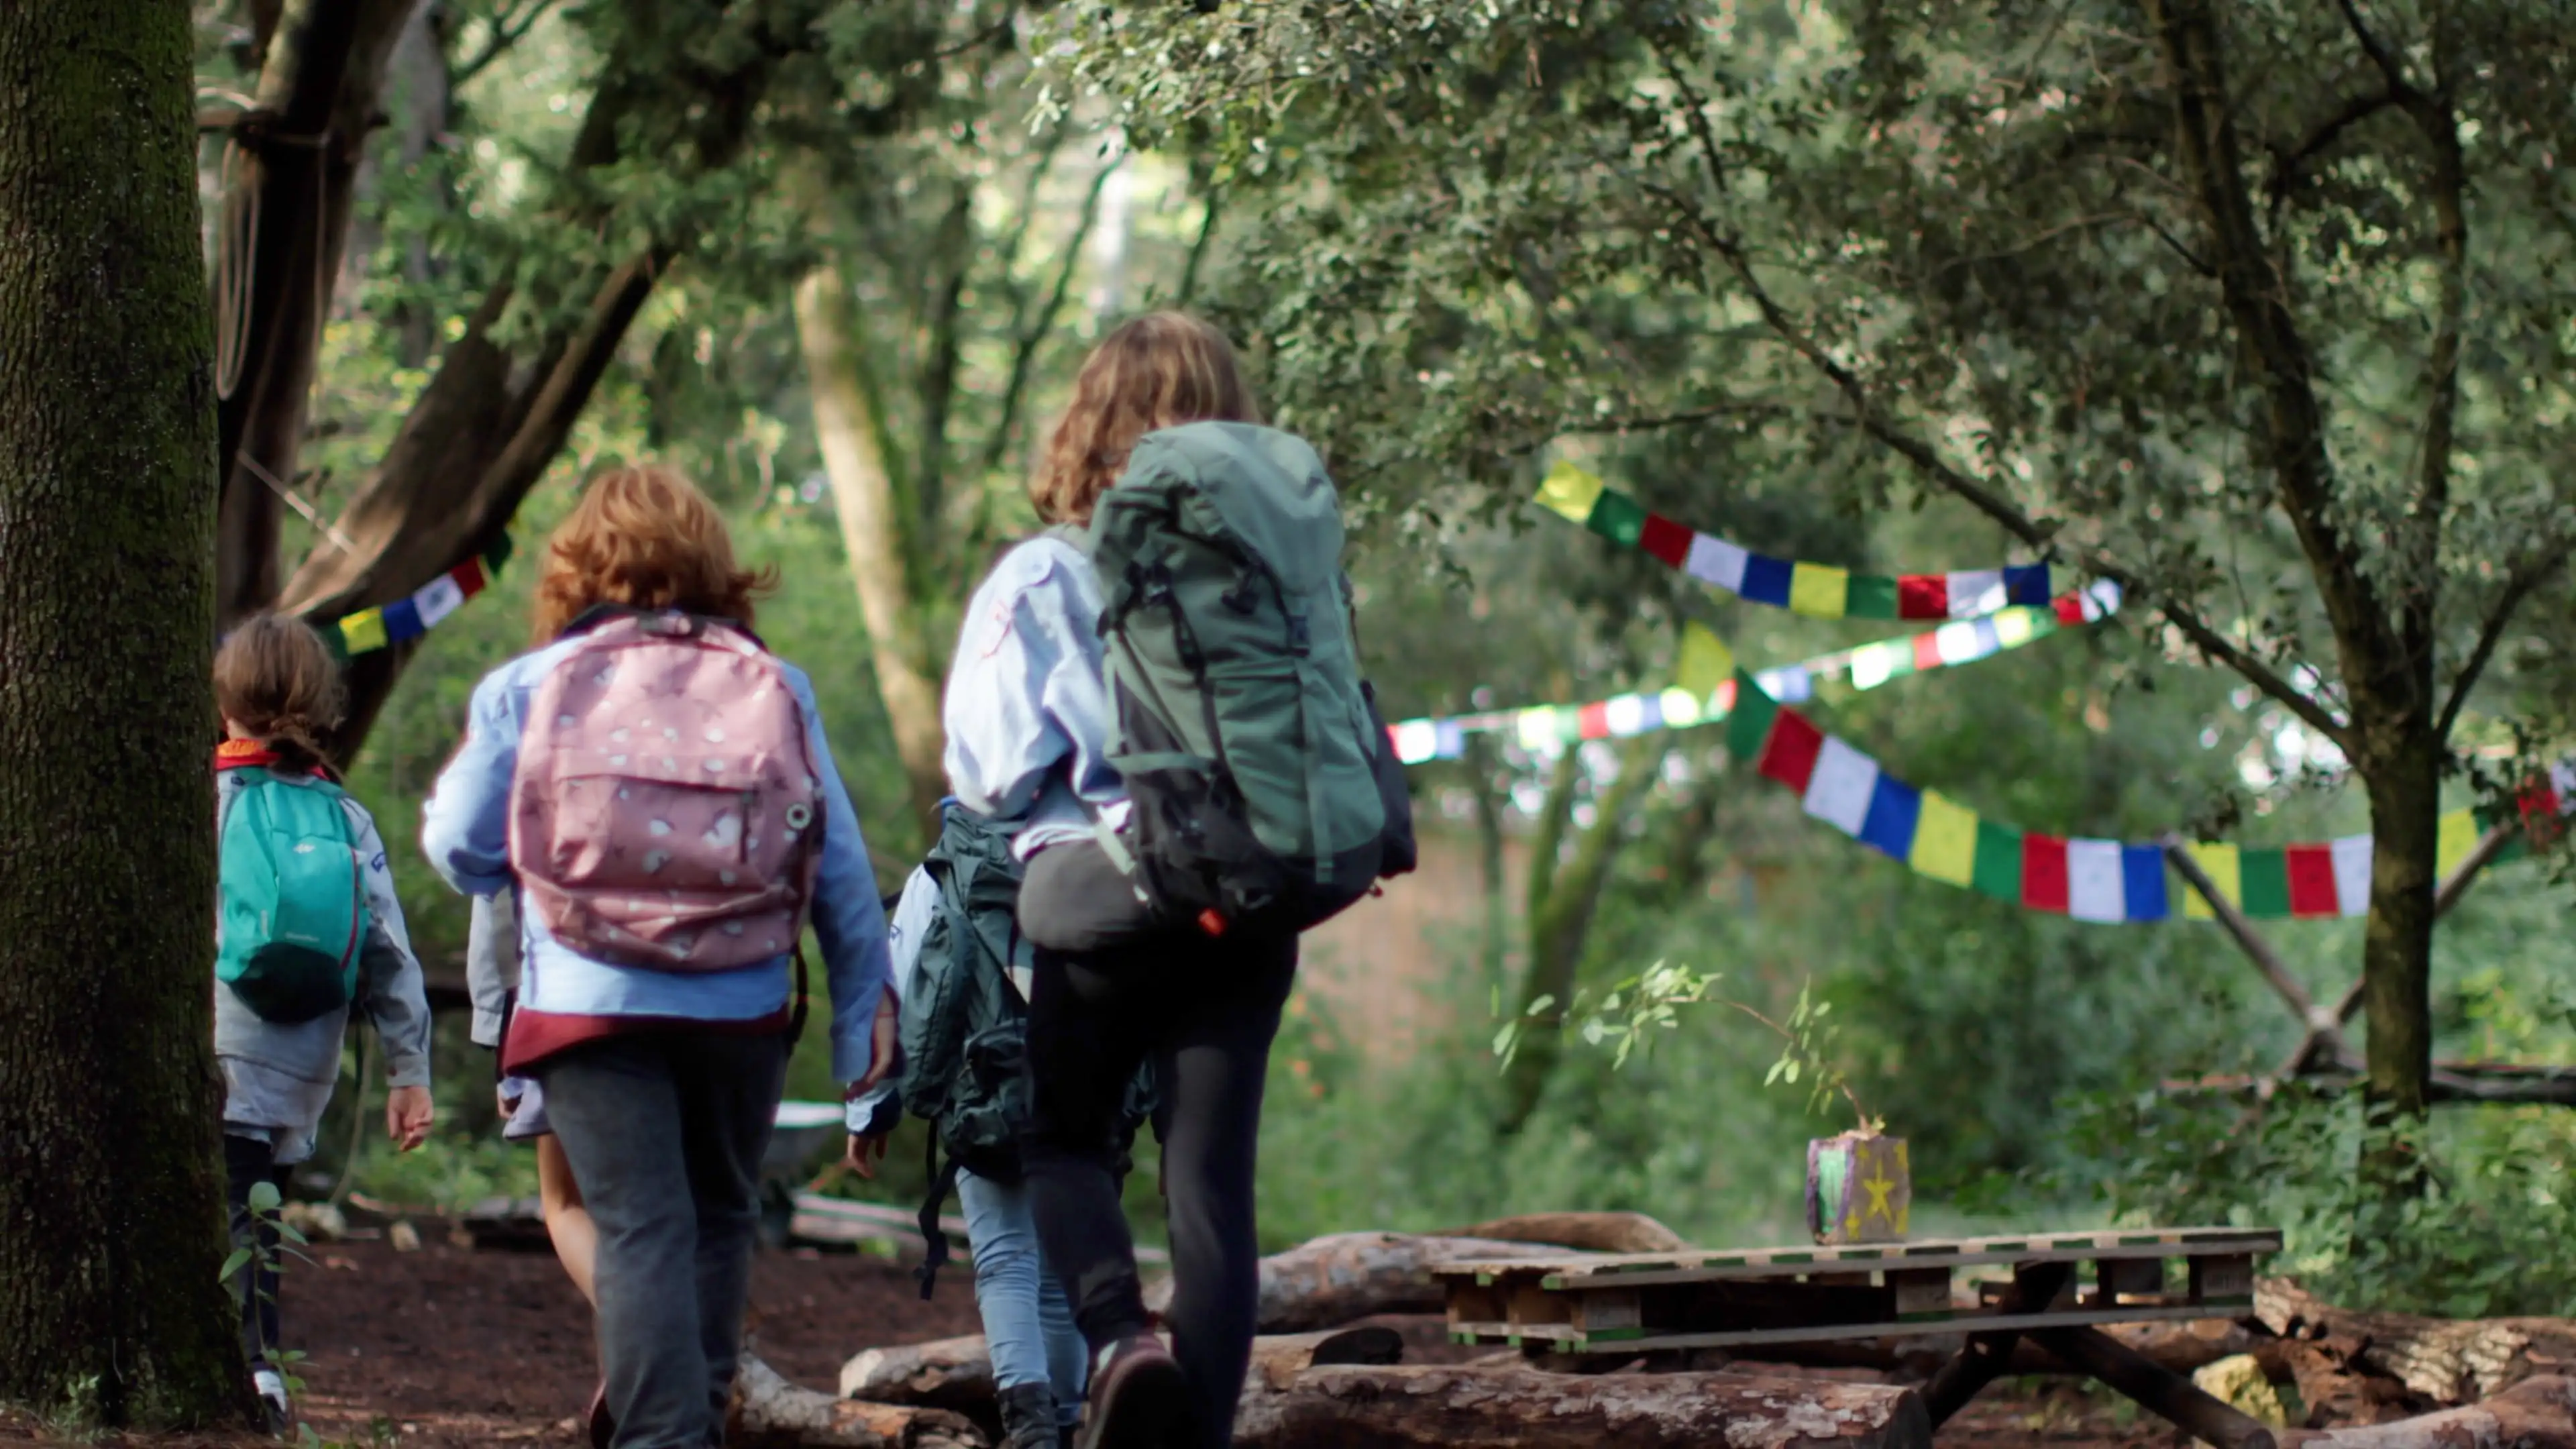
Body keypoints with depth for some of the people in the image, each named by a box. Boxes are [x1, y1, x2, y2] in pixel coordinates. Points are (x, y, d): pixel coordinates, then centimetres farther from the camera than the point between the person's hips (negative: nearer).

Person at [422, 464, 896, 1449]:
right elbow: (844, 876, 8)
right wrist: (862, 1020, 16)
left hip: (590, 1001, -2)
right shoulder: (779, 688, 8)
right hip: (743, 1007, 2)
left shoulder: (526, 689, 3)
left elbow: (459, 850, 6)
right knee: (719, 1217, 18)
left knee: (639, 1225, -4)